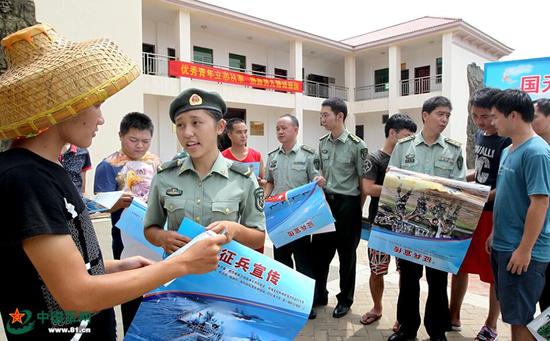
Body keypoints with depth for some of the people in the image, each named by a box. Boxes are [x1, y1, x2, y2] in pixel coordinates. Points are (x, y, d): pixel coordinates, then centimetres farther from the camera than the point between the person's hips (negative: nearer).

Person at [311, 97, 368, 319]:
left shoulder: (357, 145, -11)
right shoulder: (322, 143, 6)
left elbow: (363, 182, -7)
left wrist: (358, 209, -5)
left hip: (347, 203, -5)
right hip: (326, 201, 5)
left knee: (346, 253, 8)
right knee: (319, 249, 11)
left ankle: (345, 299, 27)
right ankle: (319, 294, 30)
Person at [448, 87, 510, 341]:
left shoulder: (507, 141, -16)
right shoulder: (479, 135, 8)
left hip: (496, 213, -7)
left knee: (495, 273, 9)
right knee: (459, 264, 14)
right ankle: (454, 316, 31)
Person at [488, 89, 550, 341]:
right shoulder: (508, 151, 10)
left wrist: (524, 250, -20)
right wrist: (495, 234, 17)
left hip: (522, 252, -8)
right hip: (503, 246, 8)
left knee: (521, 317, 6)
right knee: (512, 314, 20)